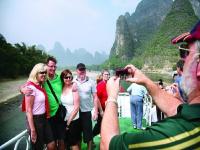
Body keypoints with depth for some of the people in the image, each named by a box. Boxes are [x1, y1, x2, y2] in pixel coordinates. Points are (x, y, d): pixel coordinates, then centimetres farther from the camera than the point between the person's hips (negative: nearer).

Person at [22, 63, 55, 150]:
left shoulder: (41, 86, 6)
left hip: (44, 118, 8)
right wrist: (32, 130, -20)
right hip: (35, 120, -7)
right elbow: (28, 110, -20)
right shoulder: (31, 87, -18)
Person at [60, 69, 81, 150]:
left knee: (73, 143, 8)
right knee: (66, 142, 20)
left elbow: (76, 107, -14)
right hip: (63, 120, 5)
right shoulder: (61, 88, -2)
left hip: (73, 120, -5)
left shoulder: (74, 88, -14)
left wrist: (69, 122, -8)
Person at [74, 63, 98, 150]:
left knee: (88, 132, 10)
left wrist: (96, 112, -4)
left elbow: (95, 97, -2)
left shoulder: (91, 82, -6)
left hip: (86, 111, -1)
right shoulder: (73, 82, -4)